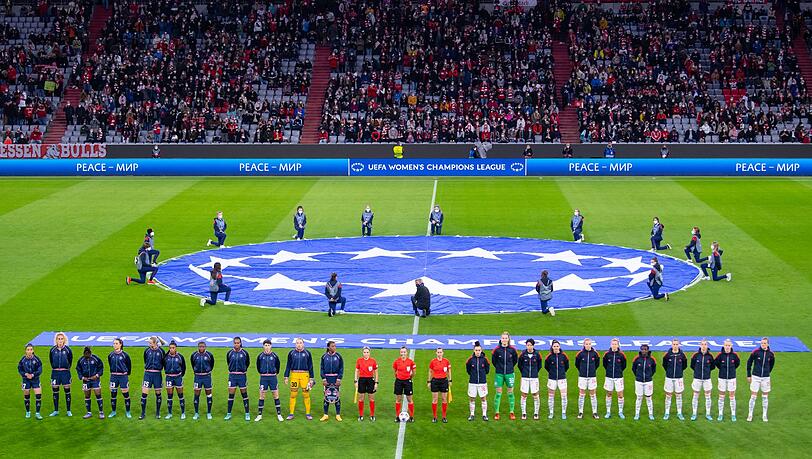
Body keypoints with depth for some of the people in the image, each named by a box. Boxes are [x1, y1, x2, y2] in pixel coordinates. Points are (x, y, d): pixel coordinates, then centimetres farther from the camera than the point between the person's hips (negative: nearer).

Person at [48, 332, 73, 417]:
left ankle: (68, 411, 11)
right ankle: (56, 411, 18)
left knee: (67, 391, 2)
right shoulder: (52, 350, 0)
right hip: (55, 372, 2)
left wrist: (68, 368, 8)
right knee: (55, 392, 7)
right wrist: (54, 368, 12)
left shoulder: (67, 349, -5)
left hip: (65, 372, -2)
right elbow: (51, 360, 14)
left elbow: (70, 360, 8)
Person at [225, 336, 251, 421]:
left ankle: (247, 414, 10)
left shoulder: (244, 353, -3)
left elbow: (248, 363, 12)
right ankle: (229, 414, 9)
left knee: (244, 394, 3)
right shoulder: (229, 353, -1)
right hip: (232, 376, 1)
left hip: (242, 376, -1)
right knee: (231, 395, 2)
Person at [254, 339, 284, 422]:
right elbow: (258, 366, 14)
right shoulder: (260, 356, -1)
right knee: (262, 396, 4)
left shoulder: (274, 355, -2)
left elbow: (278, 365, 12)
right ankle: (259, 414, 11)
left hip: (273, 377, 0)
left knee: (276, 396, 2)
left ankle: (279, 414, 8)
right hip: (263, 377, 0)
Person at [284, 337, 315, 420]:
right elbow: (288, 365, 10)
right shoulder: (291, 353, 5)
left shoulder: (307, 353, 5)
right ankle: (291, 414, 7)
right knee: (293, 394, 0)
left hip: (305, 375, 0)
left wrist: (311, 378, 6)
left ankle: (308, 413, 9)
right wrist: (286, 377, 5)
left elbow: (310, 366, 9)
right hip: (294, 375, 0)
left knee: (306, 394, 0)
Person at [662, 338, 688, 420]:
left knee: (679, 395, 7)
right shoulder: (667, 354, -5)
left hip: (678, 378, 0)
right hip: (669, 377, 0)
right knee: (668, 395, 5)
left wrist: (680, 371, 7)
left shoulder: (682, 354, -4)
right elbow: (664, 364, 10)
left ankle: (679, 413, 15)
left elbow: (685, 365, 10)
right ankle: (667, 413, 13)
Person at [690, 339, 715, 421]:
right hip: (697, 378, -1)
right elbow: (692, 365, 7)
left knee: (707, 396, 6)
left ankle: (708, 414, 15)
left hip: (707, 379, 1)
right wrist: (697, 371, 7)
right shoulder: (696, 355, -5)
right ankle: (694, 414, 11)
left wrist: (707, 370, 5)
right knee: (695, 396, 4)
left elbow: (713, 366, 9)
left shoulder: (710, 356, -3)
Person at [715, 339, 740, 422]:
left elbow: (738, 363, 11)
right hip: (722, 378, 0)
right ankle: (720, 414, 16)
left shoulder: (734, 355, -7)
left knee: (732, 397, 4)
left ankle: (733, 415, 12)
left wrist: (732, 369, 11)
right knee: (721, 396, 7)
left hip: (731, 378, 0)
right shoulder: (720, 355, -9)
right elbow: (715, 363, 7)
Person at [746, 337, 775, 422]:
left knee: (765, 396, 8)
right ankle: (750, 415, 8)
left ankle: (764, 415, 19)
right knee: (753, 396, 0)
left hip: (765, 377, 2)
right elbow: (749, 362, 0)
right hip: (755, 377, -2)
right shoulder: (756, 352, -9)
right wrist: (749, 375, 0)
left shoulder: (771, 354, -2)